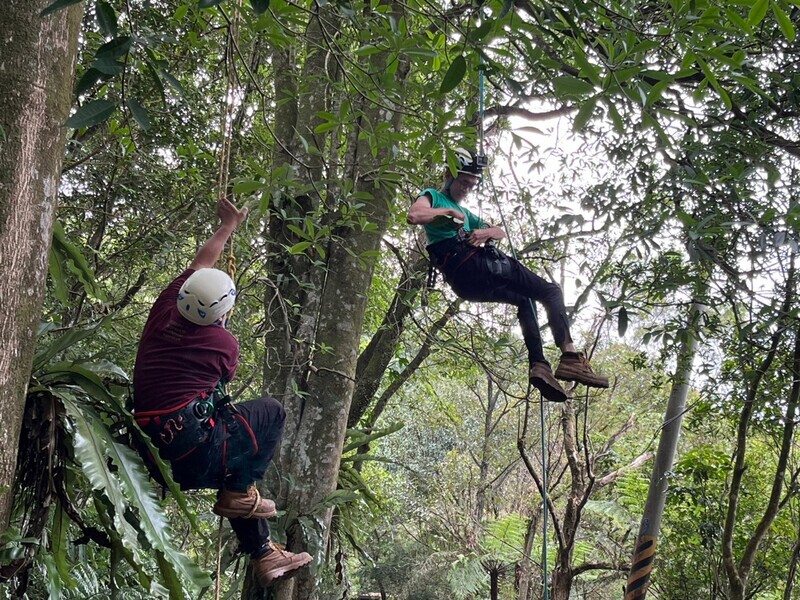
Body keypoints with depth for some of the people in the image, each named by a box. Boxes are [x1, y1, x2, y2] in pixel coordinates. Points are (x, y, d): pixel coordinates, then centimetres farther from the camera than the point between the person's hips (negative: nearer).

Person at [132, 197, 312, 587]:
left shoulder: (163, 314, 3)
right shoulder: (224, 343, -8)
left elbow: (200, 265, 19)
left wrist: (227, 227, 32)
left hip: (154, 460, 6)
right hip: (196, 456, -6)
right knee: (270, 412, 11)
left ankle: (263, 556, 31)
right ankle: (239, 491, 6)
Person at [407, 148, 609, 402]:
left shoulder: (464, 213, 35)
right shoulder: (433, 196, 9)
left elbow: (501, 232, 28)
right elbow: (413, 215, -15)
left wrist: (485, 232, 4)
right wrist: (449, 212, -3)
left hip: (465, 284, 9)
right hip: (473, 265, -9)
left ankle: (538, 365, 1)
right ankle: (570, 357, -23)